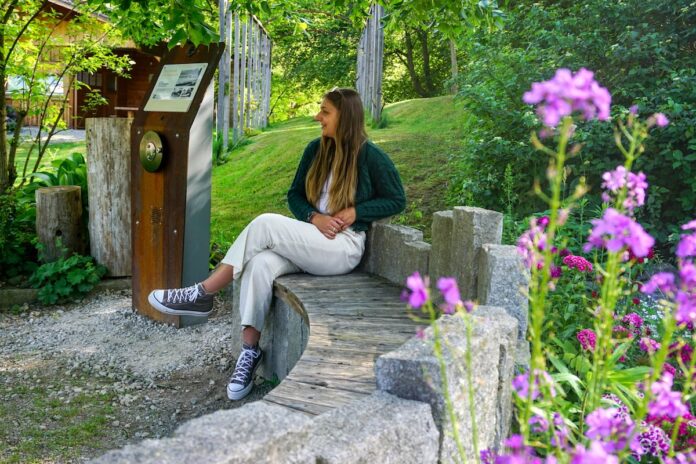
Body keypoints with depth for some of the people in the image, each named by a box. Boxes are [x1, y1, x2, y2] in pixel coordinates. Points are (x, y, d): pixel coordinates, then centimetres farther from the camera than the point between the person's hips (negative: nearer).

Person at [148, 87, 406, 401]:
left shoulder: (371, 157, -5)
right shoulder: (316, 150, 10)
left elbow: (397, 200, 2)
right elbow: (295, 195, 14)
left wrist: (355, 212, -11)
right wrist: (315, 217, -7)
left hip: (344, 249, -5)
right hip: (310, 240, 5)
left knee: (265, 224, -25)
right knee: (261, 264, -29)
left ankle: (202, 295, -17)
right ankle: (250, 350, -25)